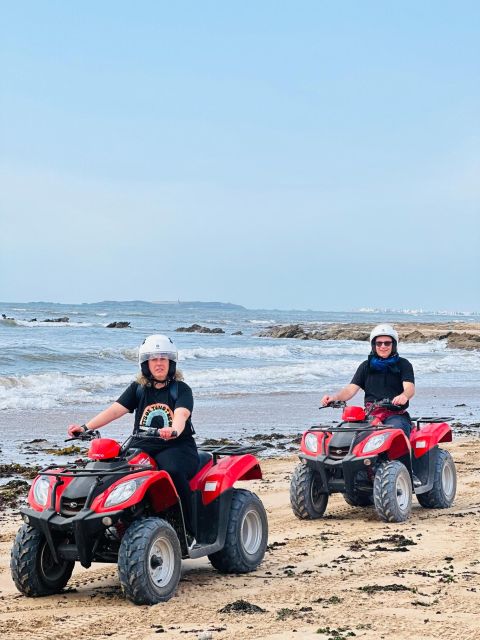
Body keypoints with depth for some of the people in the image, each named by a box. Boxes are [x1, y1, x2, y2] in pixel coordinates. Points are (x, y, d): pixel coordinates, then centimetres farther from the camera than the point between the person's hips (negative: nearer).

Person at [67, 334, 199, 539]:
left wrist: (173, 430, -42)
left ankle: (188, 531, -25)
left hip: (177, 446, -4)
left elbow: (181, 414, -17)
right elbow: (115, 410, 3)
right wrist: (85, 427, -12)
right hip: (144, 447, 4)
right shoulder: (138, 389, 14)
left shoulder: (181, 389, 2)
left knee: (173, 471, -36)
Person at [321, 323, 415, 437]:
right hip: (370, 414, 3)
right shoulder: (366, 366, 19)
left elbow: (410, 388, -6)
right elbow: (351, 388, 11)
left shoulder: (403, 364, 10)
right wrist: (334, 397, -11)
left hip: (396, 414, -2)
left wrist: (404, 396, -33)